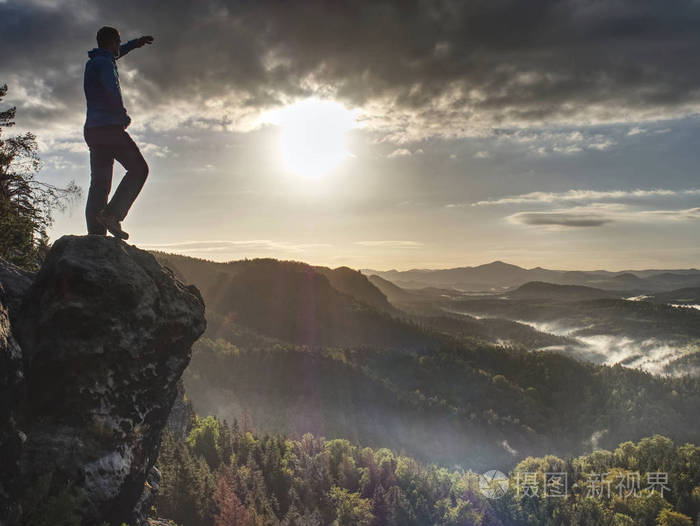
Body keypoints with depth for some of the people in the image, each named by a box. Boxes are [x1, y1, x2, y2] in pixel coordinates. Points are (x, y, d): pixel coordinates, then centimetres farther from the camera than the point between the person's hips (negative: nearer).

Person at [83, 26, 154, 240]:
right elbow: (112, 91, -20)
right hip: (109, 126, -9)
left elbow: (113, 54, 47)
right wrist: (123, 117, -6)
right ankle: (112, 214, -18)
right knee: (138, 168, -4)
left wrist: (134, 44, 54)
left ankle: (95, 236, -4)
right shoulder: (104, 63, -4)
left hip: (92, 130, 9)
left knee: (99, 183, 2)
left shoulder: (94, 62, 25)